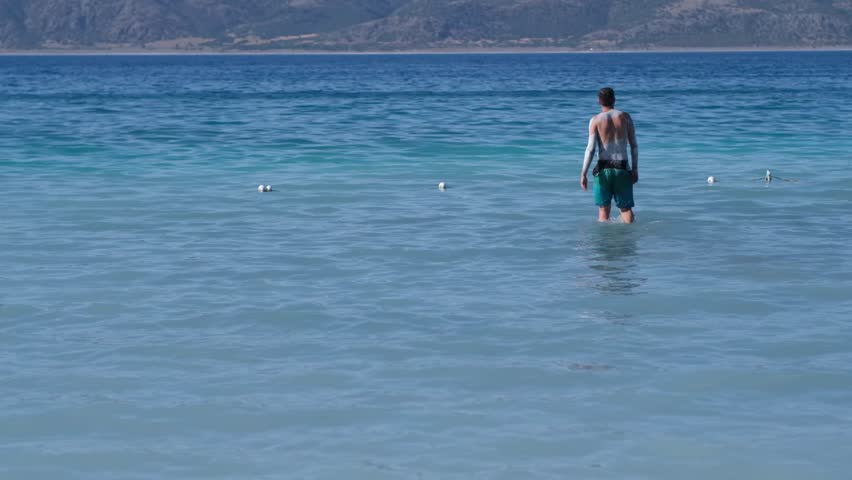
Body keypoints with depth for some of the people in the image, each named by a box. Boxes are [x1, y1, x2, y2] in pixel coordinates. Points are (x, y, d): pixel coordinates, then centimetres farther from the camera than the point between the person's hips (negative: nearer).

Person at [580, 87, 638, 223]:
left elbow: (591, 148, -9)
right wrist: (635, 169, 10)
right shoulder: (625, 117, 3)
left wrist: (583, 174, -9)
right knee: (626, 207, 8)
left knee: (603, 209, 10)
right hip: (622, 168, 1)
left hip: (604, 169, -1)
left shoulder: (595, 120, -3)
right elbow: (634, 146, 3)